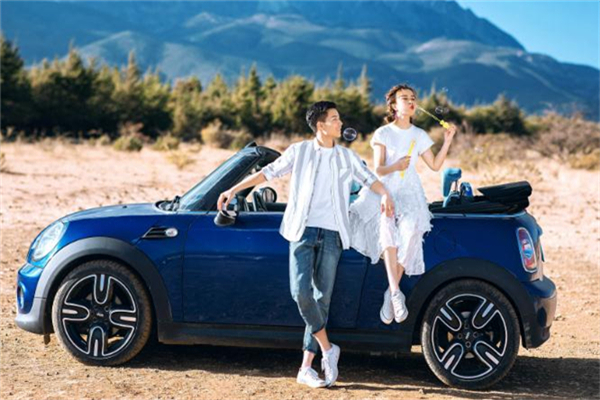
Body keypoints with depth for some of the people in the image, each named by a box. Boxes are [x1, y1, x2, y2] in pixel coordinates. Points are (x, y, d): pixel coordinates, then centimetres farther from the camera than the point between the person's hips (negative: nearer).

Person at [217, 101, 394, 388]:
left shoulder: (347, 156, 14)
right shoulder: (299, 151, 8)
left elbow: (369, 178, 8)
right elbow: (269, 172, 10)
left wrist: (385, 195, -13)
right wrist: (234, 190, 6)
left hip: (332, 235, 2)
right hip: (303, 230, -2)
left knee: (322, 299, 1)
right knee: (301, 292, -18)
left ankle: (306, 368, 6)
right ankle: (327, 348, 1)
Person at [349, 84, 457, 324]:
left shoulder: (420, 135, 14)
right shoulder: (383, 133, 4)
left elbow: (435, 165, 10)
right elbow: (378, 170, -3)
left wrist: (447, 141, -1)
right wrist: (395, 167, -24)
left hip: (410, 192, 2)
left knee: (410, 232, -26)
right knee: (387, 227, -33)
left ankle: (390, 295, -17)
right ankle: (395, 292, -40)